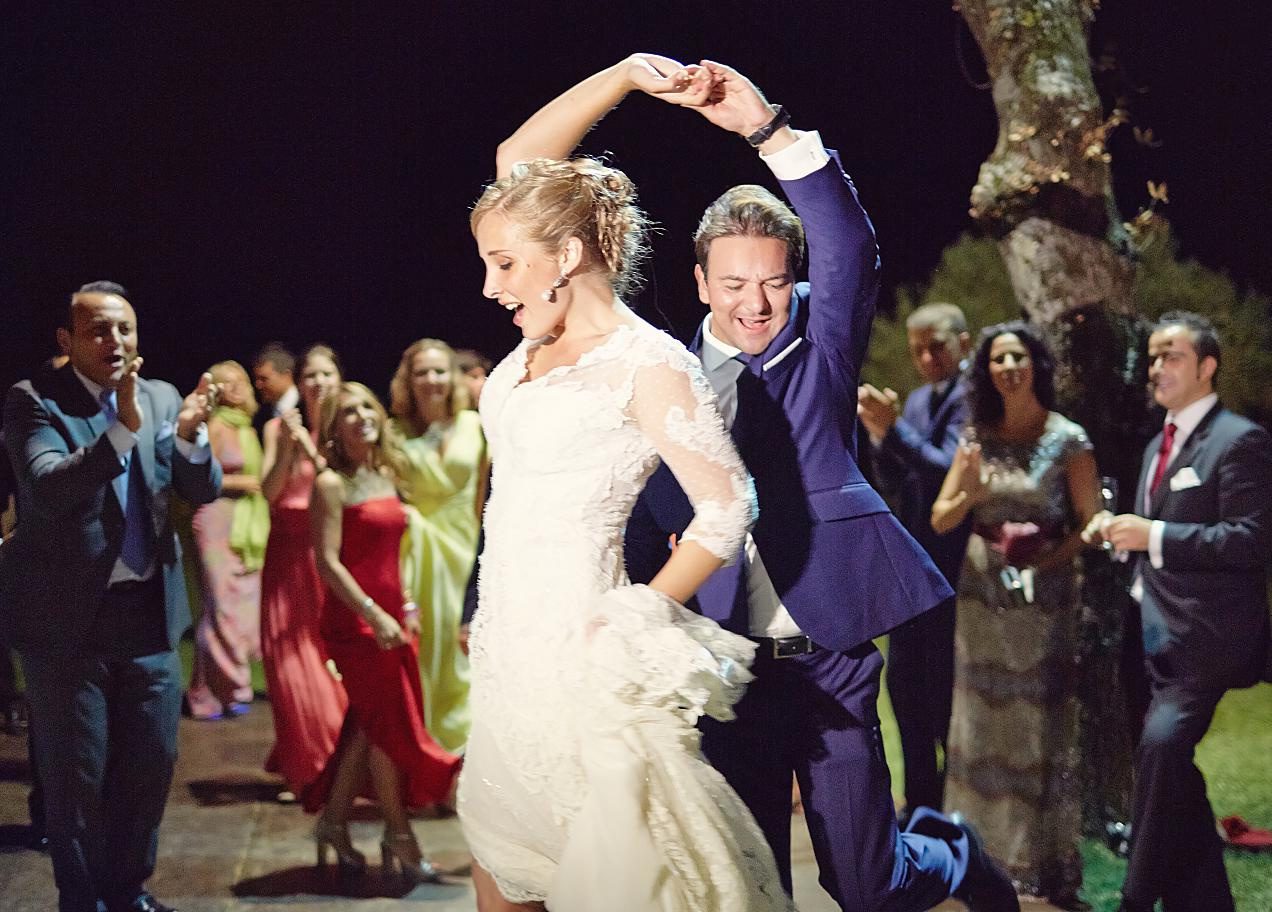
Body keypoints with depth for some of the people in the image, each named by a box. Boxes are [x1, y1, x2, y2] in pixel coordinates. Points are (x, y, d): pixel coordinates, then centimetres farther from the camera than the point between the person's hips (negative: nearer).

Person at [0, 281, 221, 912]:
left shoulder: (161, 398, 6)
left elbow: (204, 491, 0)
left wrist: (189, 435, -21)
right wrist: (123, 430, -36)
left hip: (149, 613, 5)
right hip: (68, 617, -5)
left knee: (151, 763, 11)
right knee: (77, 776, 3)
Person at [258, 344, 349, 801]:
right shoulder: (278, 428, 6)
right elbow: (270, 491, -3)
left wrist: (310, 446, -17)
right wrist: (287, 447, -16)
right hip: (289, 555, 1)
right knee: (292, 666, -2)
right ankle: (302, 769, 10)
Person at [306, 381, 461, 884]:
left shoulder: (386, 478, 11)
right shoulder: (331, 484, -12)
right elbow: (328, 562, -17)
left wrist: (406, 606, 13)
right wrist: (374, 615, -20)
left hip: (388, 616, 7)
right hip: (354, 620, -7)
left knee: (369, 725, 11)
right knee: (390, 724, -1)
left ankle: (333, 823, 23)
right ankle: (399, 838, 12)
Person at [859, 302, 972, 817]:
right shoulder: (918, 401, 14)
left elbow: (949, 470, -21)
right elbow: (892, 487, 12)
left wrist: (893, 429, -26)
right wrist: (877, 434, -4)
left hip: (953, 568, -8)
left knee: (945, 690, -4)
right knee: (905, 683, 12)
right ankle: (921, 804, 22)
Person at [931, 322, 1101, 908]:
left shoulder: (1067, 439, -4)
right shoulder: (976, 437, 5)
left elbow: (1090, 524, -4)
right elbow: (940, 522, 3)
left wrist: (1042, 562, -17)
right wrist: (967, 493, -17)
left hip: (1045, 597, -3)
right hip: (983, 595, 3)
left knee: (1044, 723, -1)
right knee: (985, 721, 7)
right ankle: (992, 854, 16)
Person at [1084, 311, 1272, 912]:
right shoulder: (1158, 446, 18)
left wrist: (1153, 536, -21)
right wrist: (1122, 532, 6)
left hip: (1206, 637, -9)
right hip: (1160, 637, 9)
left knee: (1163, 743, -27)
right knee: (1173, 771, 11)